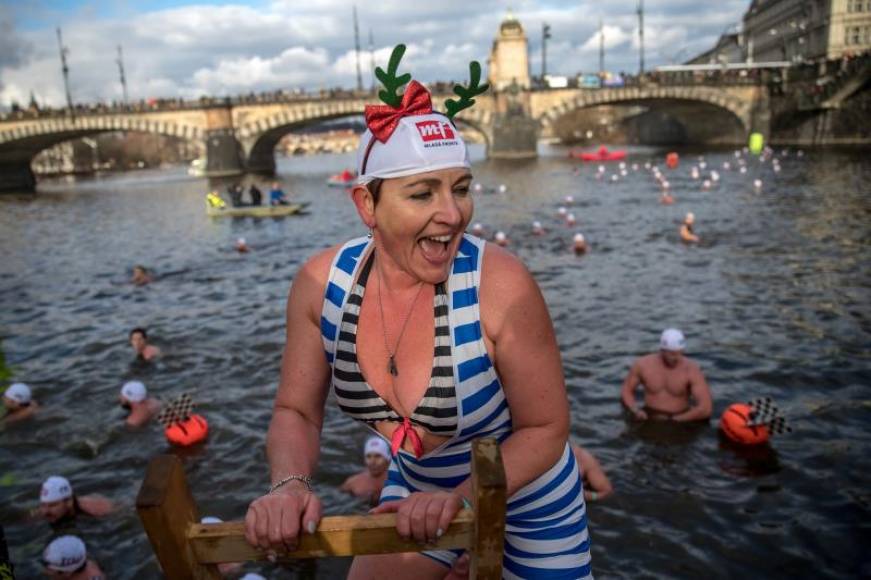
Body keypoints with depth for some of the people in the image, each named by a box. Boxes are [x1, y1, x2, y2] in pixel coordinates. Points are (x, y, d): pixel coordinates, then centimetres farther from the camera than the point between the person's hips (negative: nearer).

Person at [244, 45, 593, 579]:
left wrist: (458, 501, -31)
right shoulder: (322, 283, -19)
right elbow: (297, 411, -7)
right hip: (419, 490, 3)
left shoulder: (499, 283, -30)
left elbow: (546, 428, -20)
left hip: (529, 497, -2)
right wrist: (291, 485, -25)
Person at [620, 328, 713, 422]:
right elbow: (626, 391, 7)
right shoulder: (642, 365, -6)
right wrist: (635, 410, -11)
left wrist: (674, 419, -17)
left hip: (679, 422, 0)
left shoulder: (691, 370, -14)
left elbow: (706, 409, -19)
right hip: (648, 420, 0)